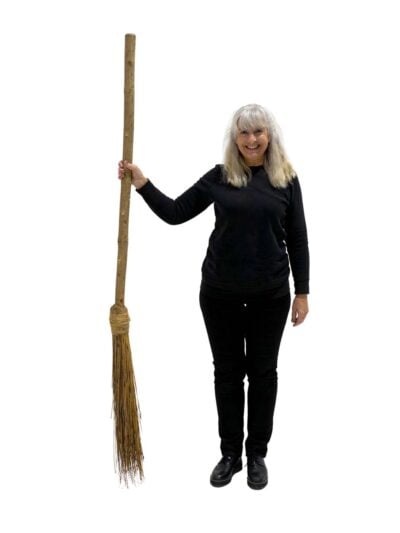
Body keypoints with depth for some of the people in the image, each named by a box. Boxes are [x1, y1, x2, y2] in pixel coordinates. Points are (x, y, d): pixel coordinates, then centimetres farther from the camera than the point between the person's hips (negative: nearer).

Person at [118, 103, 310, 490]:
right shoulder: (219, 177, 1)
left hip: (270, 294, -1)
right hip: (220, 292, 1)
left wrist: (302, 292, -1)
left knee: (262, 371, 10)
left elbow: (297, 239, 1)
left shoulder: (286, 179, 0)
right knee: (227, 371, 11)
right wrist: (141, 183, -8)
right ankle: (230, 454, 27)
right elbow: (175, 213, 3)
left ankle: (257, 454, 27)